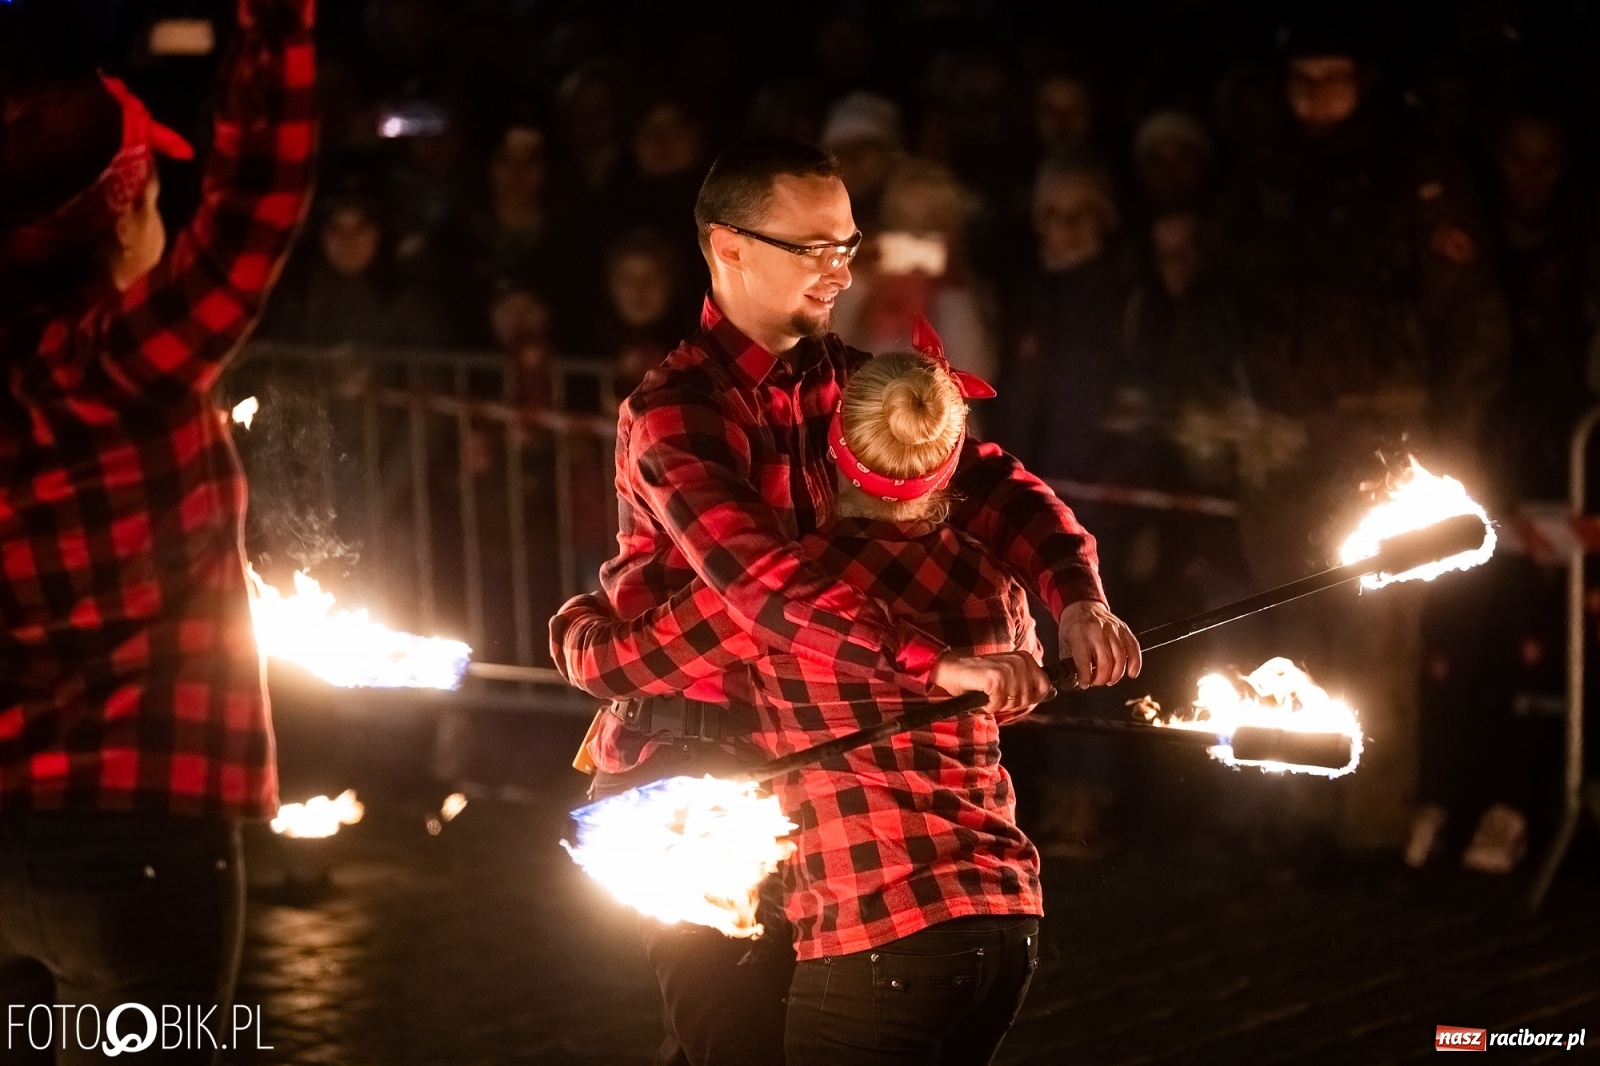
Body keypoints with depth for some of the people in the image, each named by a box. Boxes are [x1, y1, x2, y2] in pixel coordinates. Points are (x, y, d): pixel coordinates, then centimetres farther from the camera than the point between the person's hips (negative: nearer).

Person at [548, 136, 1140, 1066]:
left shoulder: (845, 384, 4)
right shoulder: (674, 413, -20)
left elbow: (985, 482, -4)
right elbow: (764, 581, -34)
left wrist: (1076, 594, -24)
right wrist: (939, 663, -44)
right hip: (690, 770, -7)